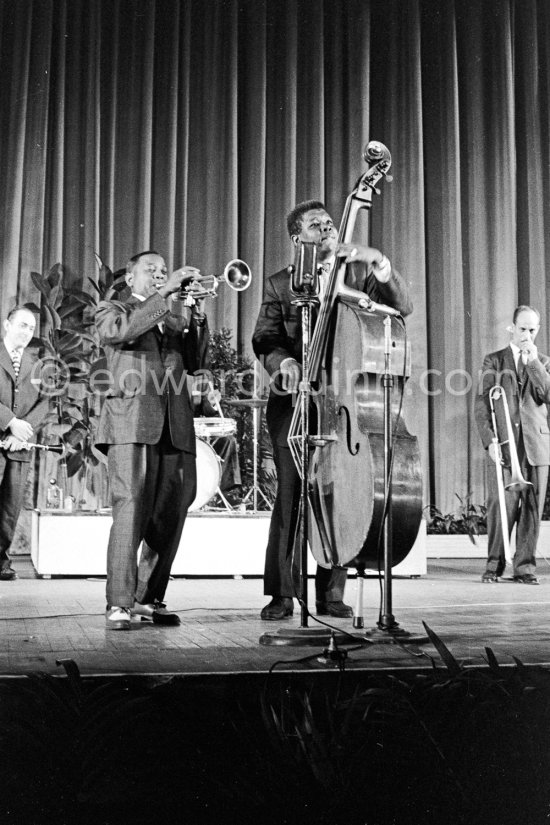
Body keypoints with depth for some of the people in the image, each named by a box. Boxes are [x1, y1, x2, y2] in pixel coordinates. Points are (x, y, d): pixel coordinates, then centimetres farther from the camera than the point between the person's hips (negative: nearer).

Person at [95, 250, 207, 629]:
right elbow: (120, 330, -12)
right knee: (131, 508, -15)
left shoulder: (173, 315, 28)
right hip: (132, 421, -5)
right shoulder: (113, 309, 14)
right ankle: (119, 605, -14)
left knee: (170, 515, 2)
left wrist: (191, 313, 1)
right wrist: (164, 295, -13)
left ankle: (150, 597, 13)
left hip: (176, 427, 5)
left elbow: (194, 359, 12)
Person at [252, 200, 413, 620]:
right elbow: (265, 339, 1)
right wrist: (283, 362, -20)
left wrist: (380, 262, -17)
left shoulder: (358, 273, 12)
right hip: (295, 401, -1)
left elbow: (402, 308, -2)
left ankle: (332, 593, 12)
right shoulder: (280, 284, 10)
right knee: (290, 496, -4)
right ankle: (281, 593, 6)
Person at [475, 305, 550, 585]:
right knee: (501, 505, -7)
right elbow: (481, 405, 4)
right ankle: (494, 565, 5)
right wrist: (489, 441, -8)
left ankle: (524, 567, 6)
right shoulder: (493, 361, 11)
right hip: (502, 444, -2)